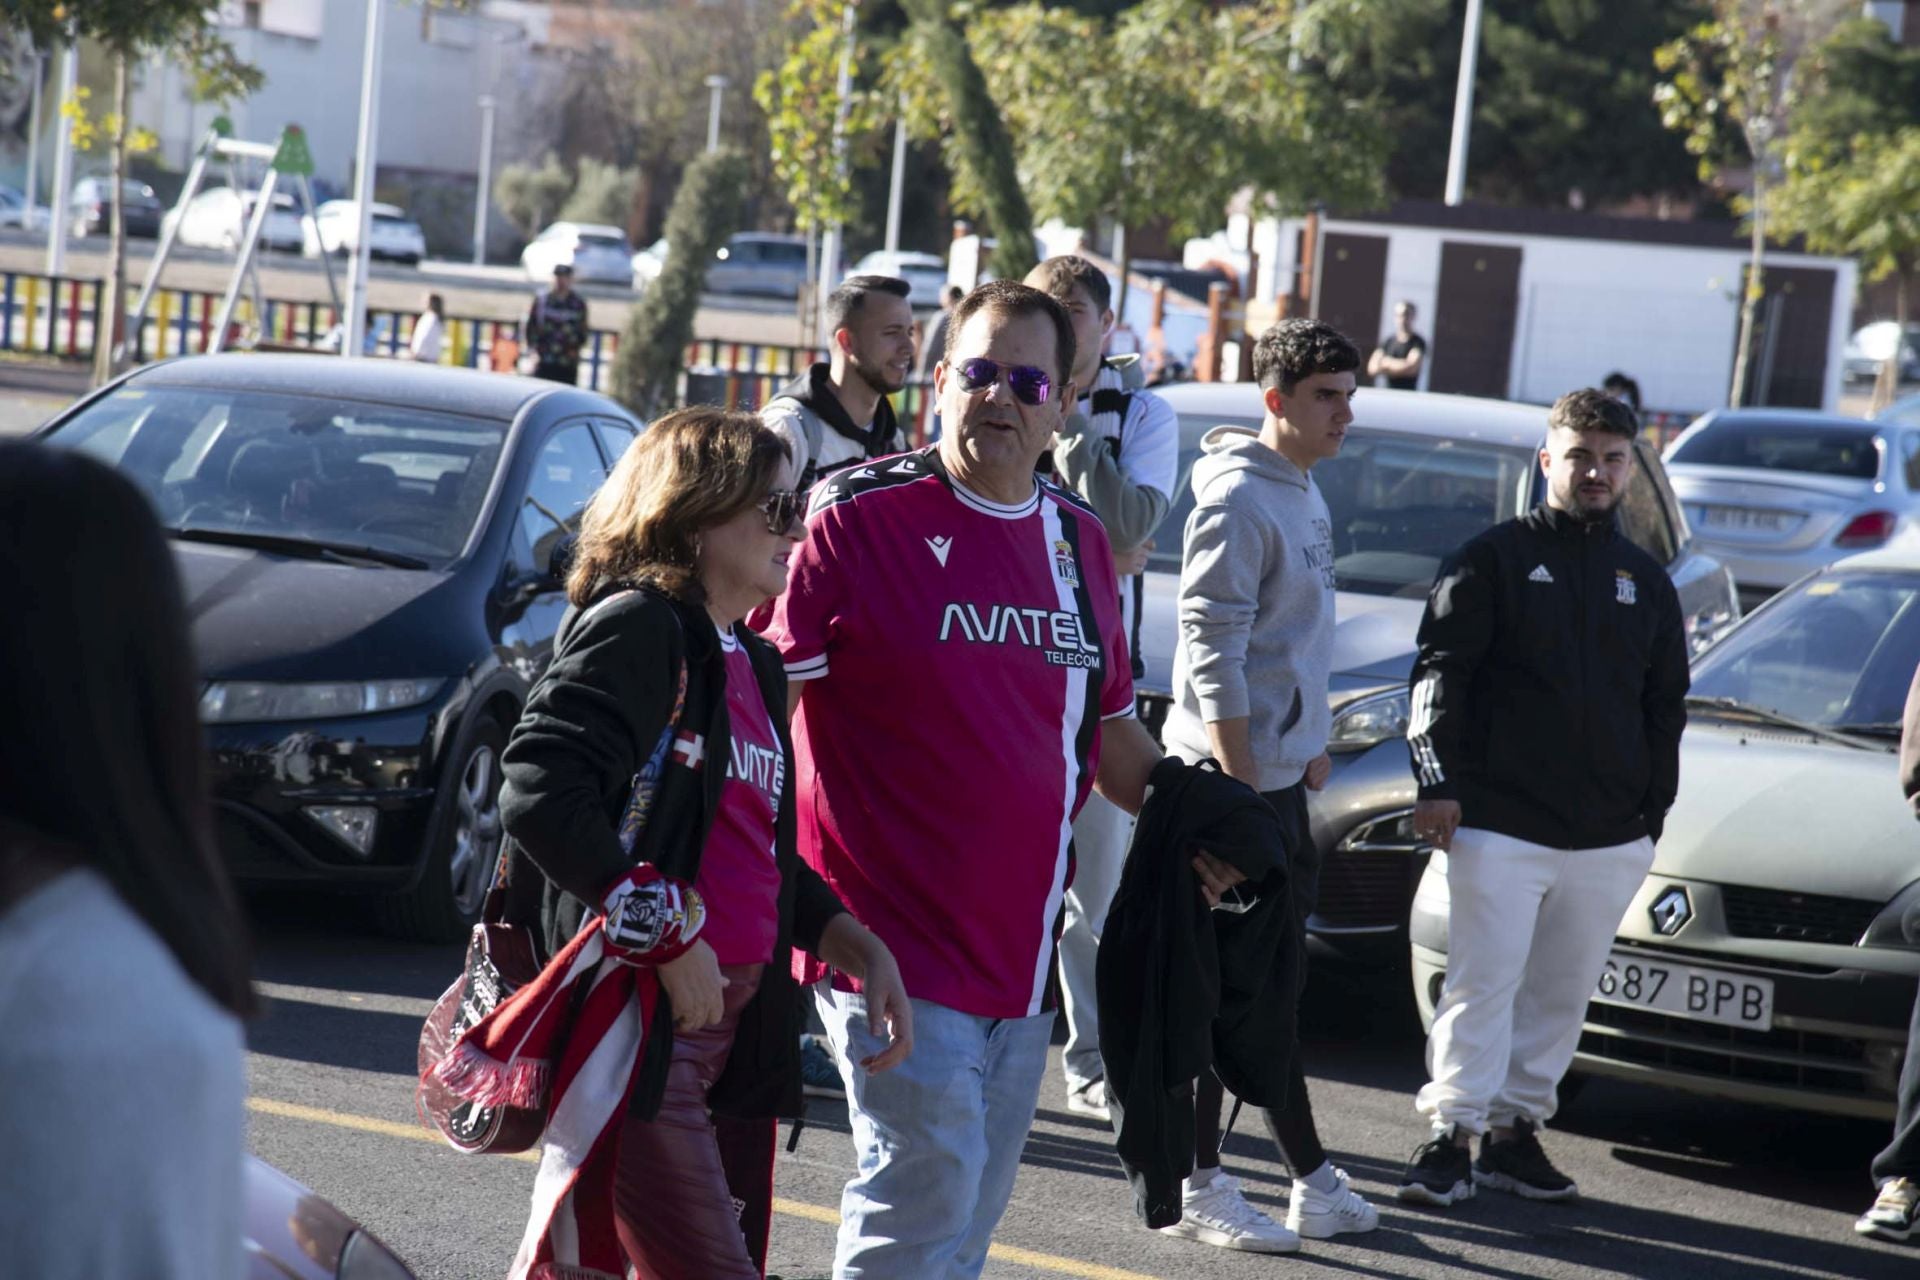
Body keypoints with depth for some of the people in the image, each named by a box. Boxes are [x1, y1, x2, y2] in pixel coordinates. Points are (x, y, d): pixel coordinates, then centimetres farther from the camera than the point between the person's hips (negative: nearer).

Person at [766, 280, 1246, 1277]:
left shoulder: (1078, 542, 12)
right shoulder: (858, 517, -8)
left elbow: (1109, 726, 23)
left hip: (1020, 953, 7)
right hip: (894, 941, -7)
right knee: (927, 1188, -12)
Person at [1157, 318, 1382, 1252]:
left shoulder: (1303, 492, 13)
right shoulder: (1239, 500, -17)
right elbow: (1213, 652, -21)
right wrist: (1241, 783, -22)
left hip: (1278, 771, 10)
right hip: (1230, 776, -10)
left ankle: (1310, 1180, 21)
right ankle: (1196, 1188, 2)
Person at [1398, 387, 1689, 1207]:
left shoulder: (1646, 583, 15)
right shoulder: (1494, 560, 2)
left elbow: (1665, 708, 20)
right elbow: (1439, 674, -2)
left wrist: (1652, 810, 14)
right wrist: (1439, 781, -10)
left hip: (1610, 838, 5)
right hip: (1500, 824, -5)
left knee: (1563, 993, 8)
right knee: (1482, 983, -8)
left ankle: (1515, 1128, 17)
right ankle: (1450, 1136, -4)